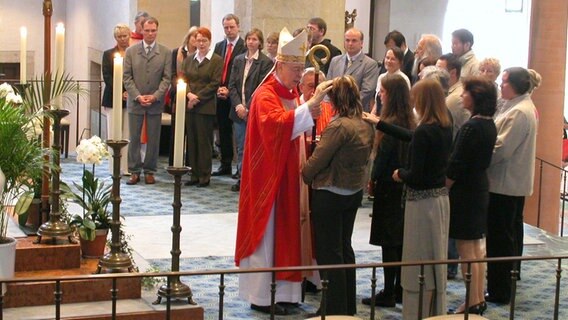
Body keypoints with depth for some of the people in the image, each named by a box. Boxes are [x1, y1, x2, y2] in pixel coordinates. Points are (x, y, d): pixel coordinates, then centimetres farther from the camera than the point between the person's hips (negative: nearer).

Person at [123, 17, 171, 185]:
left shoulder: (166, 53, 2)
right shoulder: (131, 51, 3)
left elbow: (167, 78, -1)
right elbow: (127, 77, 0)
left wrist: (155, 96, -13)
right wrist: (137, 96, -11)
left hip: (155, 102, 0)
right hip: (135, 102, 0)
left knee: (153, 138, 5)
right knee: (134, 138, 3)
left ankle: (149, 171, 13)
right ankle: (134, 171, 10)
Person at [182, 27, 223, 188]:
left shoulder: (216, 60, -1)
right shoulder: (189, 59, 14)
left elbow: (215, 83, -7)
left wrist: (198, 97, -12)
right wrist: (189, 94, -10)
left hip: (206, 106, -5)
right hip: (189, 106, 5)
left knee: (204, 141, -2)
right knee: (191, 141, 6)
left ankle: (204, 176, 5)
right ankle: (194, 174, 13)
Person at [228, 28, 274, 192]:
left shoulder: (266, 62, -4)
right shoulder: (238, 60, 11)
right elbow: (232, 85, 8)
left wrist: (248, 108, -13)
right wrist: (238, 105, -6)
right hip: (239, 111, 5)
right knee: (241, 147, 9)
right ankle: (242, 178, 17)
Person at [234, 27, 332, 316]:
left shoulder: (291, 94, 12)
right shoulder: (265, 96, -15)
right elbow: (278, 125, -35)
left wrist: (310, 118, 0)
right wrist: (310, 105, -40)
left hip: (288, 177, 9)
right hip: (268, 179, -9)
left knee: (285, 233, 12)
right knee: (265, 236, -1)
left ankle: (282, 292, 20)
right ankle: (260, 297, 7)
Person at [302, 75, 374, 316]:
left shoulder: (339, 126, -22)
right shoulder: (366, 126, 2)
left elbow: (318, 159, -18)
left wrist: (304, 175, -1)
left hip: (329, 194, -8)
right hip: (354, 192, 8)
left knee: (328, 252, 3)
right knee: (344, 248, 19)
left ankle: (335, 309, 8)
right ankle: (348, 307, 27)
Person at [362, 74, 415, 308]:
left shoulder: (391, 123, -18)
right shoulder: (409, 121, 6)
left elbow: (383, 155, -15)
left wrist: (373, 180, -4)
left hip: (389, 186, -8)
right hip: (404, 185, 8)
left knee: (389, 241, -2)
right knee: (399, 239, 14)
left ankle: (388, 293, 3)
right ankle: (399, 289, 21)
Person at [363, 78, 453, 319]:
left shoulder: (424, 131, -22)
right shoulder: (445, 127, 3)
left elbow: (414, 176, -23)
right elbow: (411, 138, 18)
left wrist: (399, 174, -1)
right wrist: (379, 123, 25)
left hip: (422, 202, -9)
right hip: (440, 197, 9)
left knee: (418, 265, 1)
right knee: (435, 262, 18)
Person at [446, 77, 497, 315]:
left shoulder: (471, 127, -21)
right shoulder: (489, 125, 6)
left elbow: (456, 166, -20)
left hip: (464, 191, -9)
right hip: (480, 187, 9)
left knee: (466, 250, -1)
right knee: (477, 247, 16)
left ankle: (472, 304, 5)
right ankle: (479, 299, 24)